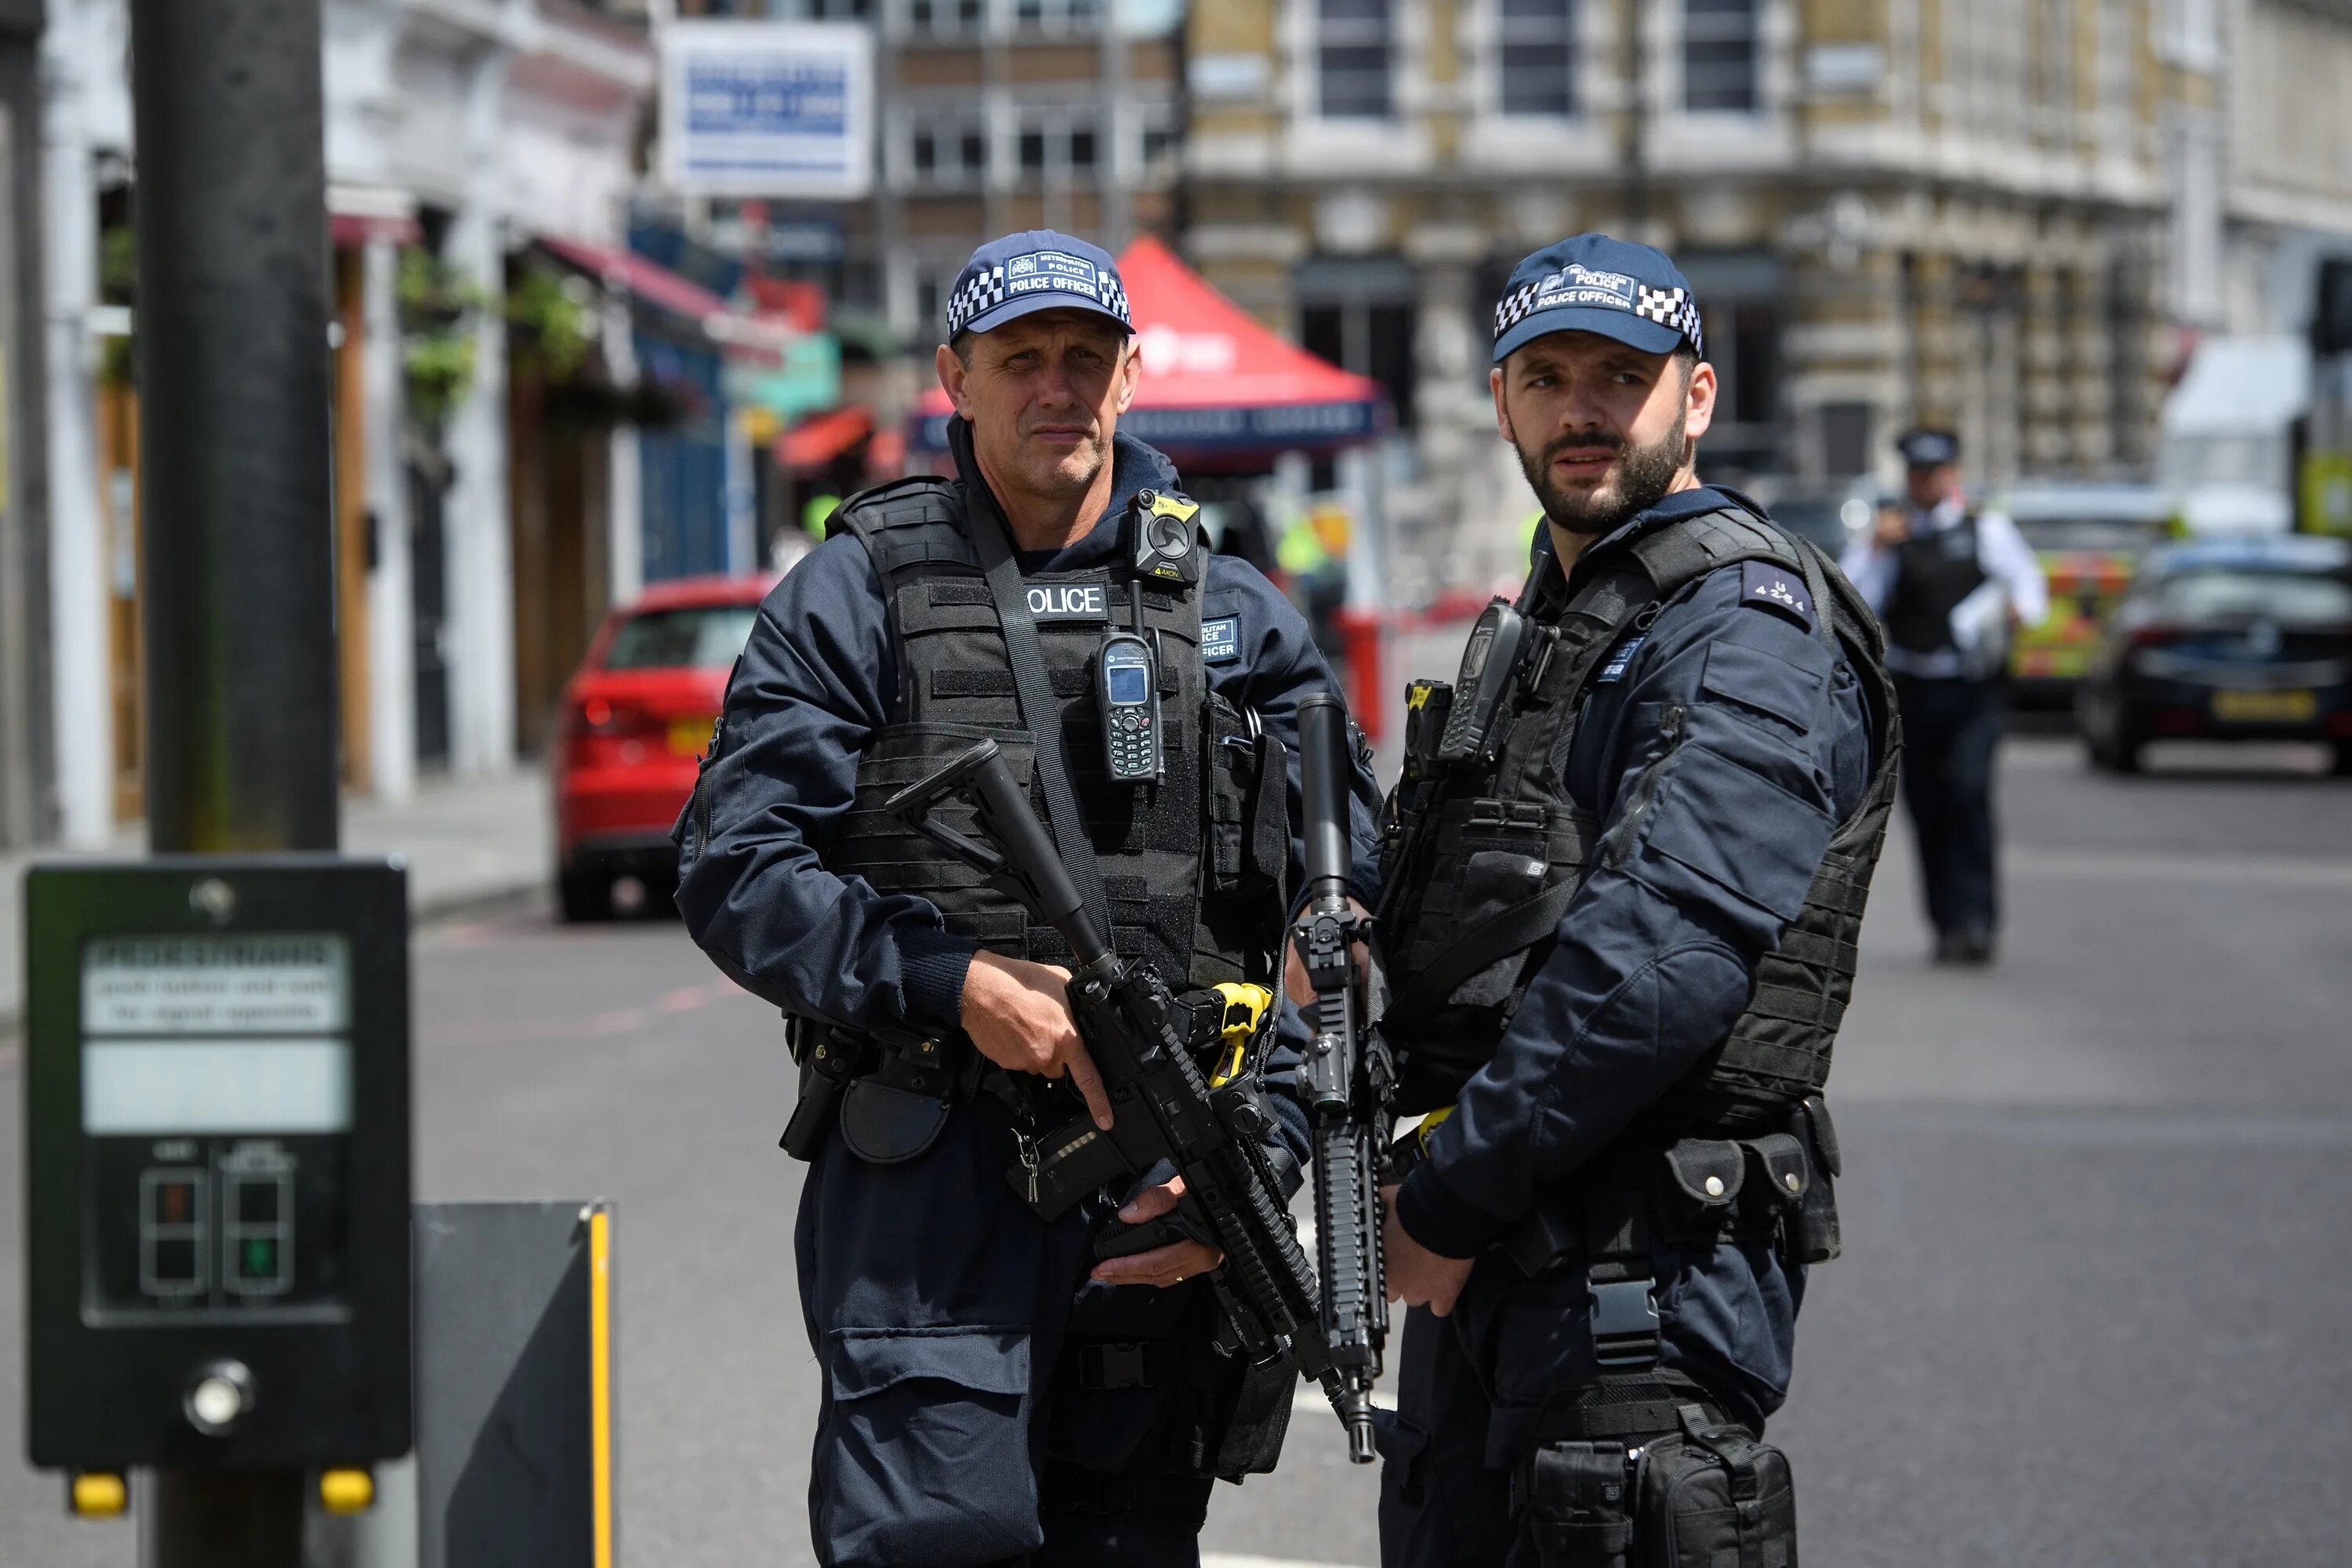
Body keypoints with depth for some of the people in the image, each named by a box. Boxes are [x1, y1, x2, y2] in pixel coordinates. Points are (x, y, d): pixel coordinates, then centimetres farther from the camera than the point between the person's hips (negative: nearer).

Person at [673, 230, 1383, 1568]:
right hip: (926, 1192, -3)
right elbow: (733, 867, -1)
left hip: (1161, 1186, 3)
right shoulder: (859, 593, 5)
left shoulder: (1237, 617, 11)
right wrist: (955, 982, -14)